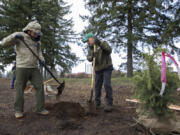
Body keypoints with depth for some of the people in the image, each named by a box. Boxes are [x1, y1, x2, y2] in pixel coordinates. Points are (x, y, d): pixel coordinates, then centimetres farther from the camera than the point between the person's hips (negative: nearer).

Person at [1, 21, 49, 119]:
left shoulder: (36, 40, 12)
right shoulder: (20, 35, -3)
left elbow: (38, 52, 19)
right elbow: (4, 43, -10)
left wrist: (41, 59, -4)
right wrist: (14, 36, -27)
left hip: (34, 68, 5)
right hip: (22, 67, -5)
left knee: (39, 87, -3)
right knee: (20, 89, 0)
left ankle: (40, 108, 3)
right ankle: (18, 110, 12)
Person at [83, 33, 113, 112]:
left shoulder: (103, 43, -7)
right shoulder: (90, 48, 9)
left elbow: (109, 50, -23)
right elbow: (88, 58, -2)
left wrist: (100, 43, -31)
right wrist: (91, 56, -25)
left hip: (107, 68, -5)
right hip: (98, 70, 6)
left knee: (107, 85, -14)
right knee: (97, 86, 6)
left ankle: (109, 104, -6)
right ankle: (97, 104, 18)